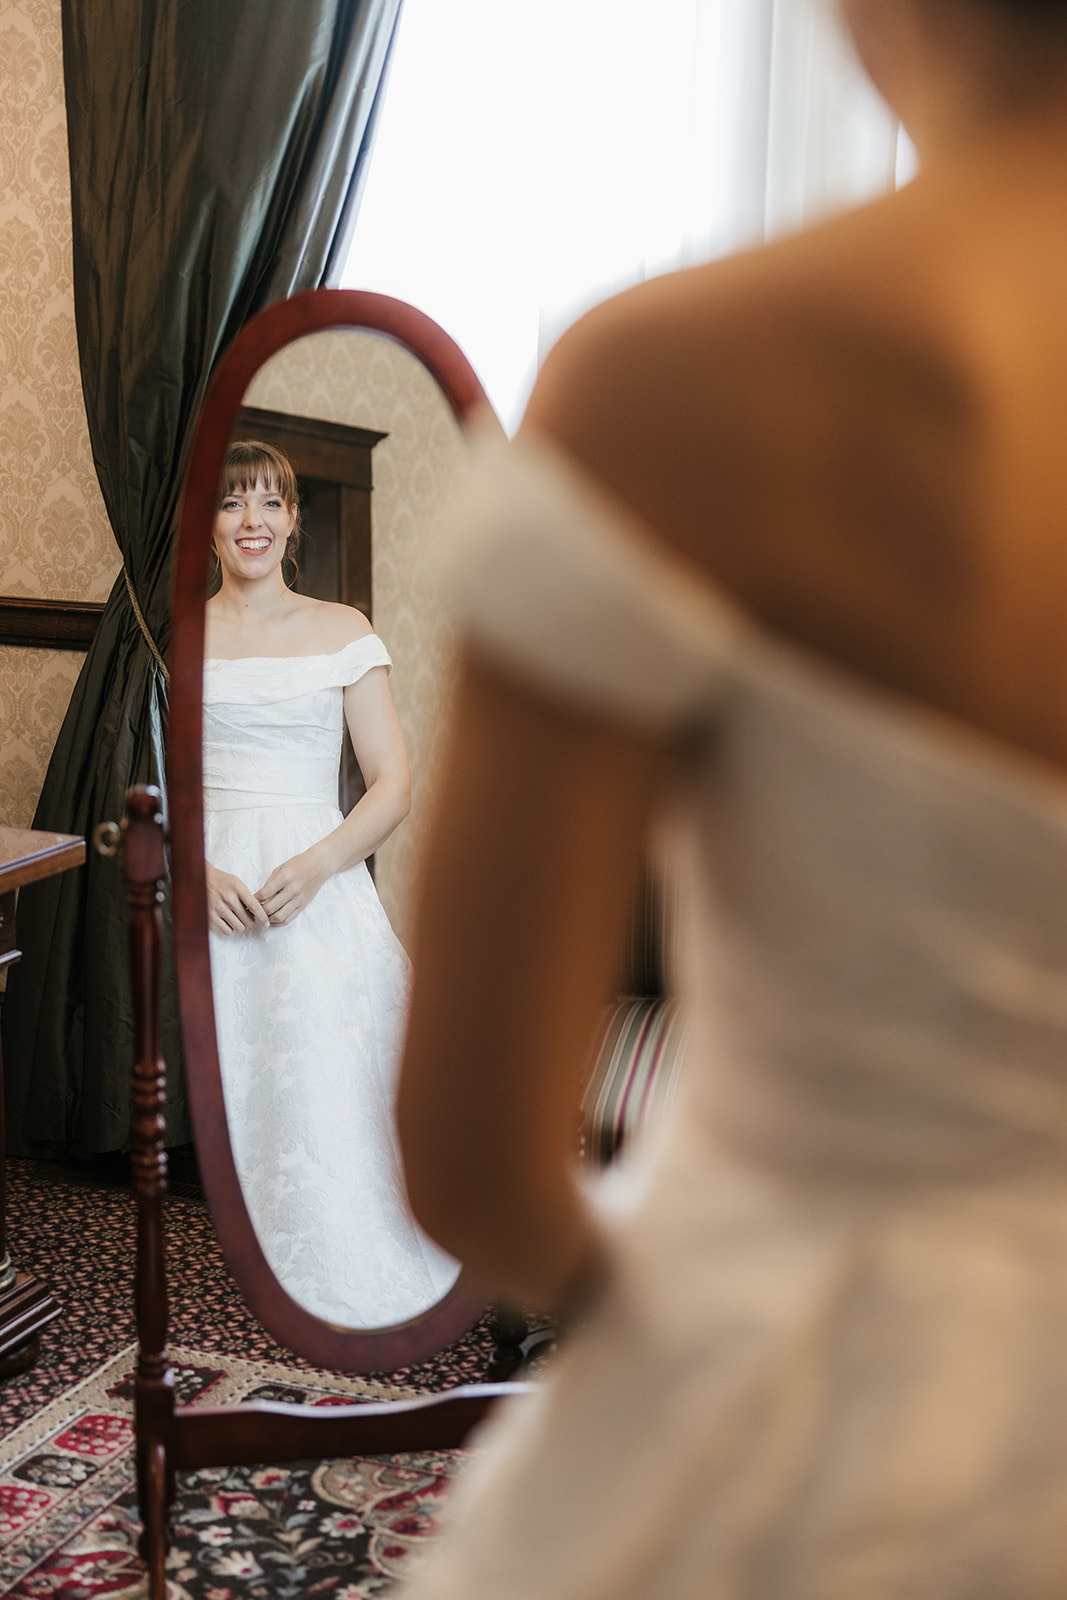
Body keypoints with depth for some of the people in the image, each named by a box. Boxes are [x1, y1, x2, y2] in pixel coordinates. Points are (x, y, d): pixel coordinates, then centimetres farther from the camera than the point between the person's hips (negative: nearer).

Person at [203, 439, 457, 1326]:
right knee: (232, 1087, -8)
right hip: (211, 891, 1)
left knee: (329, 1083, -13)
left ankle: (354, 1292, 3)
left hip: (321, 887, -1)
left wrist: (317, 866, -14)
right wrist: (197, 872, -12)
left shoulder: (342, 631, 8)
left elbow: (394, 786, 3)